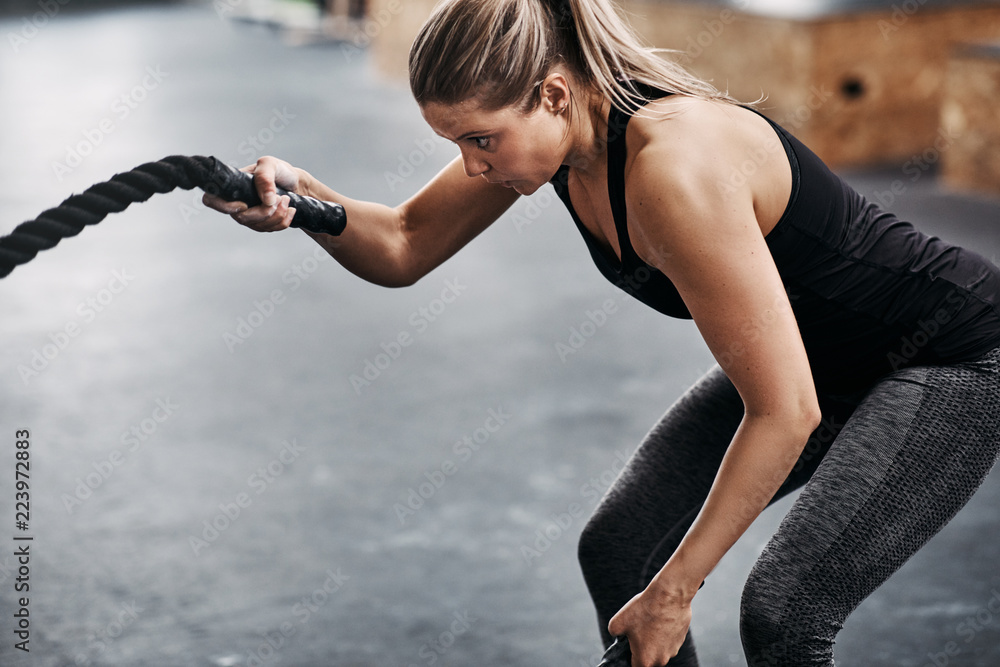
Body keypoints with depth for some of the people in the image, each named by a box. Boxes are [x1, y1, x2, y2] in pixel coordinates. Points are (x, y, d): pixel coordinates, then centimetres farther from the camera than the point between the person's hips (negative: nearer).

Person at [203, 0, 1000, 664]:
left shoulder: (674, 164, -36)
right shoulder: (546, 124, -12)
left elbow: (785, 413, -32)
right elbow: (403, 249, 0)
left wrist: (674, 591, -24)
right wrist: (302, 198, -21)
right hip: (812, 355, 8)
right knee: (618, 550, 3)